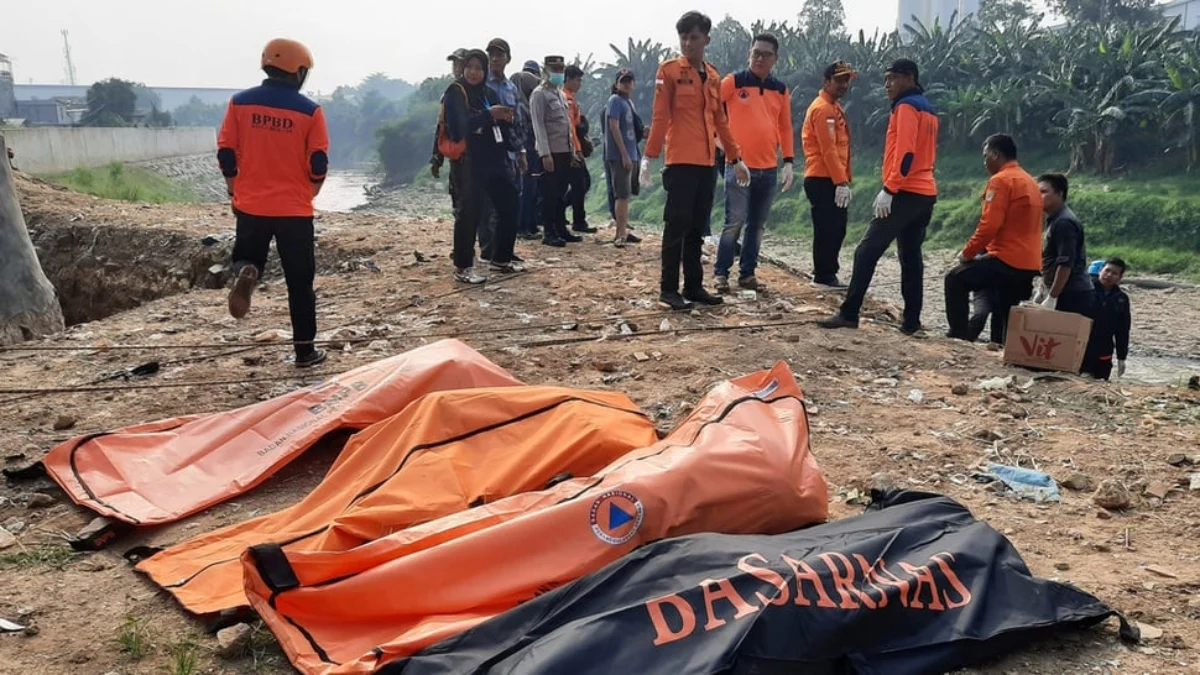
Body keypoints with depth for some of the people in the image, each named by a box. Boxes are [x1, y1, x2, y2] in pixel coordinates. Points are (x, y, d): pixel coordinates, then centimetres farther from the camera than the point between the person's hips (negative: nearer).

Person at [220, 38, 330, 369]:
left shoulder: (240, 102, 0)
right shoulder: (309, 110, -6)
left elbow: (226, 154, 1)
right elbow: (318, 165, -7)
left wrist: (236, 192, 17)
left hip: (251, 206, 2)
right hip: (294, 209, -2)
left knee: (249, 257, 25)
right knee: (300, 282, 8)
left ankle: (245, 272, -11)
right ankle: (305, 350, 11)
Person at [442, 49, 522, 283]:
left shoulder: (489, 94, 14)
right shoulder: (455, 94, -6)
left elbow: (499, 125, 16)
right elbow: (459, 126, -20)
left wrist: (506, 119, -7)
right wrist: (489, 114, -25)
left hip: (495, 159, 8)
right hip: (468, 162, -7)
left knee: (509, 207, 11)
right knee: (469, 212, -8)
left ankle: (501, 260, 24)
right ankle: (462, 268, 0)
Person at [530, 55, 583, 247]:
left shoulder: (561, 94, 18)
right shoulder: (539, 94, -7)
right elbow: (539, 125, -14)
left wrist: (572, 149, 15)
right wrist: (545, 154, -20)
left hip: (565, 152, 8)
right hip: (551, 152, -8)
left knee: (561, 193, 12)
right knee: (549, 194, -3)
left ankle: (561, 229, 19)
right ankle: (548, 233, 1)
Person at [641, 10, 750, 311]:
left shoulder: (713, 76, 15)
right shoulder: (669, 70, -3)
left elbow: (720, 120, 19)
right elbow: (660, 116, -8)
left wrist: (736, 158, 19)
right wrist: (649, 156, -15)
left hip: (707, 163, 6)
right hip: (681, 162, -6)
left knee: (697, 228, 10)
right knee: (677, 226, -6)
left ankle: (694, 286, 17)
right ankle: (669, 289, 0)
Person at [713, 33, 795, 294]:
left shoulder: (781, 90, 11)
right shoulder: (733, 82, -2)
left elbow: (785, 127, 14)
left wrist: (789, 162, 8)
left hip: (769, 169, 5)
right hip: (739, 166, -5)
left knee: (757, 224, 8)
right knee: (735, 222, -8)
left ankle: (747, 273, 16)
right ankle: (721, 273, 1)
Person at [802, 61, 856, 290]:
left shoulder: (834, 107, 19)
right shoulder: (823, 108, -14)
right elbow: (828, 150, -20)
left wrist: (843, 180, 18)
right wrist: (841, 182, -23)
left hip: (831, 179, 10)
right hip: (823, 180, -10)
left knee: (836, 228, 13)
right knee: (827, 229, -6)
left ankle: (826, 273, 20)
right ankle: (824, 277, 0)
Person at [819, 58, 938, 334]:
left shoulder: (906, 107, -8)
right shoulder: (927, 109, 21)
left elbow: (905, 152, -19)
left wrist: (889, 189, -20)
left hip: (906, 193, -10)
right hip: (926, 193, 10)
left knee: (867, 251, -10)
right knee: (911, 257, 9)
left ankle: (849, 314, -13)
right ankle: (911, 320, 7)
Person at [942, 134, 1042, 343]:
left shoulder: (1001, 180, -10)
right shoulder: (1030, 182, 19)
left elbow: (989, 225, -18)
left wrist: (968, 252, -6)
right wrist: (987, 249, 21)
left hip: (1007, 260, -8)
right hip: (1029, 265, 8)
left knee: (955, 280, 5)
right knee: (1005, 315, 13)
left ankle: (960, 334, 2)